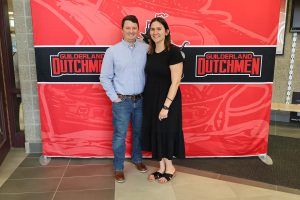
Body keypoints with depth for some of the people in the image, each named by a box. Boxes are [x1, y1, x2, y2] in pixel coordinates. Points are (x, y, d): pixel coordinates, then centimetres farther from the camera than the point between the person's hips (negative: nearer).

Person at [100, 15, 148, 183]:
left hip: (140, 100, 2)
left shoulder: (146, 49, -2)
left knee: (139, 133, 17)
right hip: (122, 101, -2)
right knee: (120, 136, 4)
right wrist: (114, 97, -5)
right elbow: (105, 77, -1)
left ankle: (137, 159, 39)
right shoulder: (112, 51, -5)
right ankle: (118, 168, 22)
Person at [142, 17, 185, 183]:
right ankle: (161, 167, 29)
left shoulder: (173, 52, -15)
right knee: (154, 132, 12)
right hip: (151, 99, 7)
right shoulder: (150, 52, 6)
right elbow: (150, 78, 9)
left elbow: (175, 82, -18)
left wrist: (166, 106, -20)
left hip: (167, 100, -7)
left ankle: (169, 167, 28)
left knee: (165, 131, 5)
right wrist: (147, 99, 2)